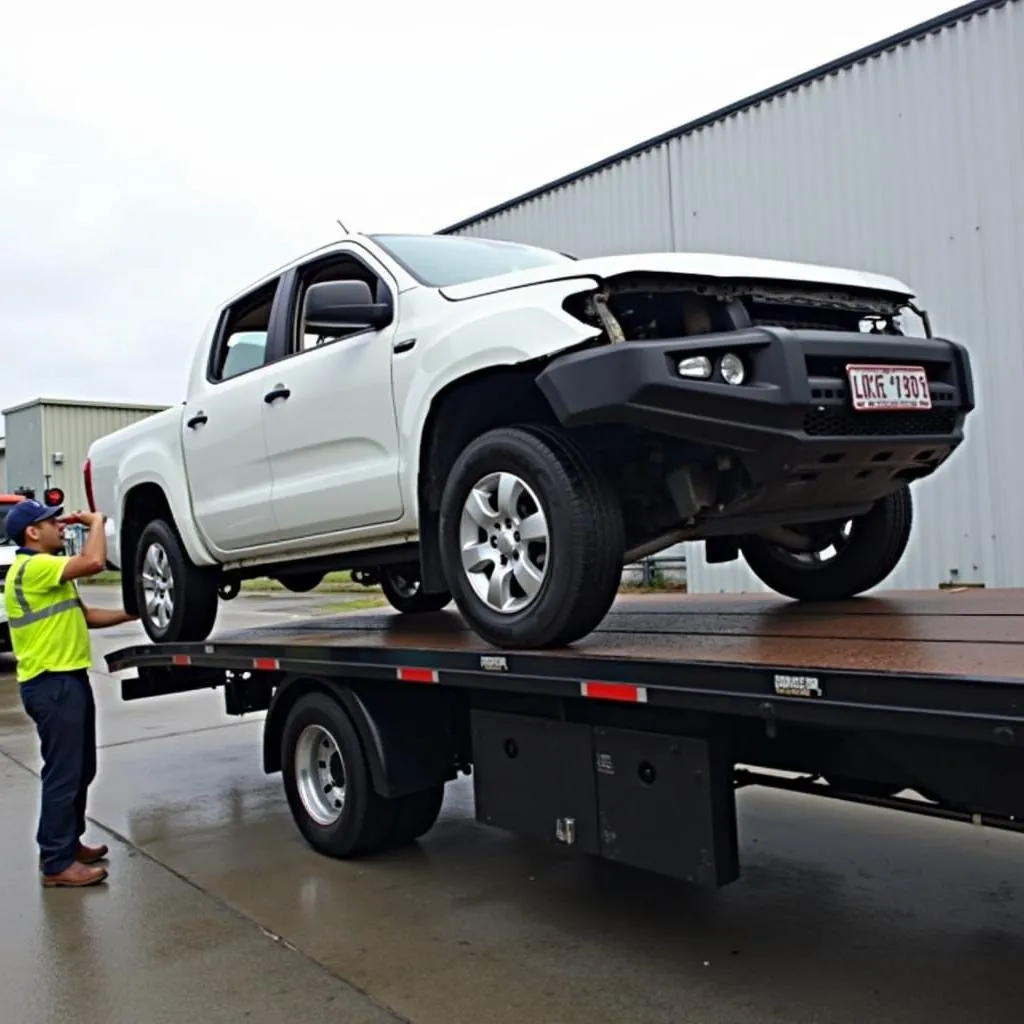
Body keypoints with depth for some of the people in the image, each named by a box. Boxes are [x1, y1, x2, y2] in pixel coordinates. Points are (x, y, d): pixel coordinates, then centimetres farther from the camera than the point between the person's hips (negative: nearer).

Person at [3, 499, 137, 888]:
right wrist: (96, 522, -13)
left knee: (81, 770, 18)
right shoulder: (33, 567, -17)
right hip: (51, 684, -11)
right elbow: (94, 562, -30)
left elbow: (83, 615, 21)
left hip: (68, 679, 11)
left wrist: (130, 615, 12)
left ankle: (67, 843, 29)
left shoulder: (48, 570, 17)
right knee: (63, 774, -5)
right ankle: (57, 863, 3)